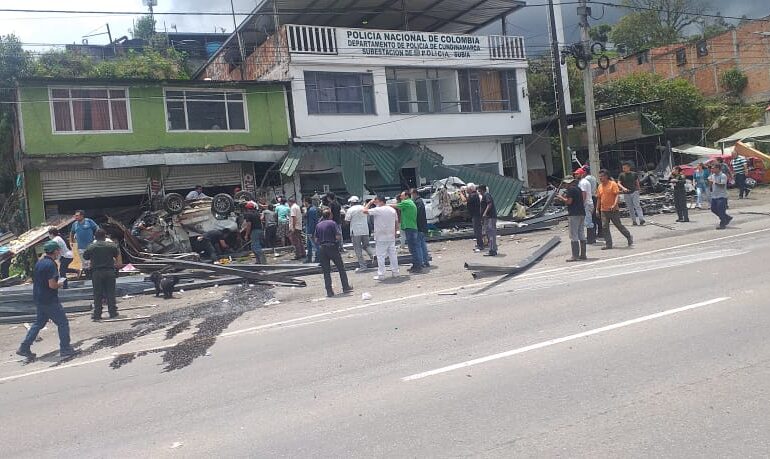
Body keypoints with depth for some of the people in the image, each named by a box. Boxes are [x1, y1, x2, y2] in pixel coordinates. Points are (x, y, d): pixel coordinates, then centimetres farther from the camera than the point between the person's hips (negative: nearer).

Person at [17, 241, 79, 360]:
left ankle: (24, 348, 18)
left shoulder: (39, 262, 9)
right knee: (63, 323, 1)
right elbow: (52, 285, -24)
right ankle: (65, 349, 6)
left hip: (38, 299, 9)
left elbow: (35, 280, 19)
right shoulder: (51, 264, -19)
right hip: (49, 301, -9)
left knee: (39, 323, 19)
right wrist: (60, 284, -4)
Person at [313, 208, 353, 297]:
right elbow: (337, 236, -12)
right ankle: (346, 287, 14)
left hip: (322, 249, 4)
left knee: (326, 271, 6)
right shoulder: (332, 223, -6)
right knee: (341, 268, 10)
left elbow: (316, 240, 8)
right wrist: (340, 236, 9)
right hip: (332, 247, -4)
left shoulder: (318, 225, 9)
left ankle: (329, 291, 2)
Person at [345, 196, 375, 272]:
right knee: (366, 245, 19)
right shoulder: (364, 208, 9)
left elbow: (347, 221, -6)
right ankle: (372, 255, -10)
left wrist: (346, 214, 11)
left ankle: (363, 266, 0)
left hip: (355, 232, -5)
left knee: (358, 249, 2)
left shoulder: (350, 210, -7)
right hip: (365, 230, 5)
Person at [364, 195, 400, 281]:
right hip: (391, 237, 6)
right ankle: (395, 271, 19)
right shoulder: (392, 210, 8)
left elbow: (365, 211, -12)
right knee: (393, 255, 13)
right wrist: (395, 233, 20)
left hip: (381, 238, -6)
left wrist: (370, 203, -1)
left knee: (381, 256, -2)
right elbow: (396, 223, 12)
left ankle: (381, 275, -1)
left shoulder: (378, 210, -13)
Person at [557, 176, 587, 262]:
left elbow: (569, 201, -17)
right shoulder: (578, 188, 16)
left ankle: (575, 256, -8)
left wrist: (561, 198, -1)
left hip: (574, 214, -9)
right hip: (582, 213, 9)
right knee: (581, 234, 12)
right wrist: (564, 199, 23)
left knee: (573, 235, -7)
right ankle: (583, 254, 16)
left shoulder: (570, 189, -11)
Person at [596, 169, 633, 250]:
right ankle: (608, 244, 5)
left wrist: (614, 205, -28)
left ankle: (629, 237, 24)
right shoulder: (600, 186, 11)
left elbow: (617, 195, -14)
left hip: (613, 210, -6)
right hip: (604, 210, 6)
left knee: (619, 225, 3)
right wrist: (597, 209, 13)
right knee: (605, 227, 0)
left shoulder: (613, 184, -7)